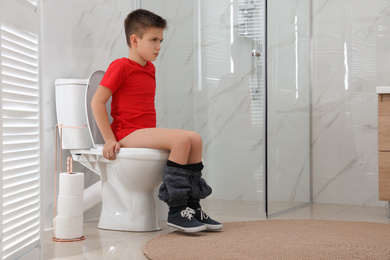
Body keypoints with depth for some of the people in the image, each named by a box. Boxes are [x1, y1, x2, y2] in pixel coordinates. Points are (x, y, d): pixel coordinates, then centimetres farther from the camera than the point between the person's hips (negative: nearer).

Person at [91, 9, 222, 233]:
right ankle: (176, 211, -20)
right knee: (181, 139, -26)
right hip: (128, 133, -9)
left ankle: (192, 206, -3)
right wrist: (110, 139, -15)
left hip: (145, 132, 9)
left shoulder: (150, 68, 19)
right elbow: (97, 101, -12)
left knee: (195, 139, -6)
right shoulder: (120, 66, -7)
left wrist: (154, 133, 14)